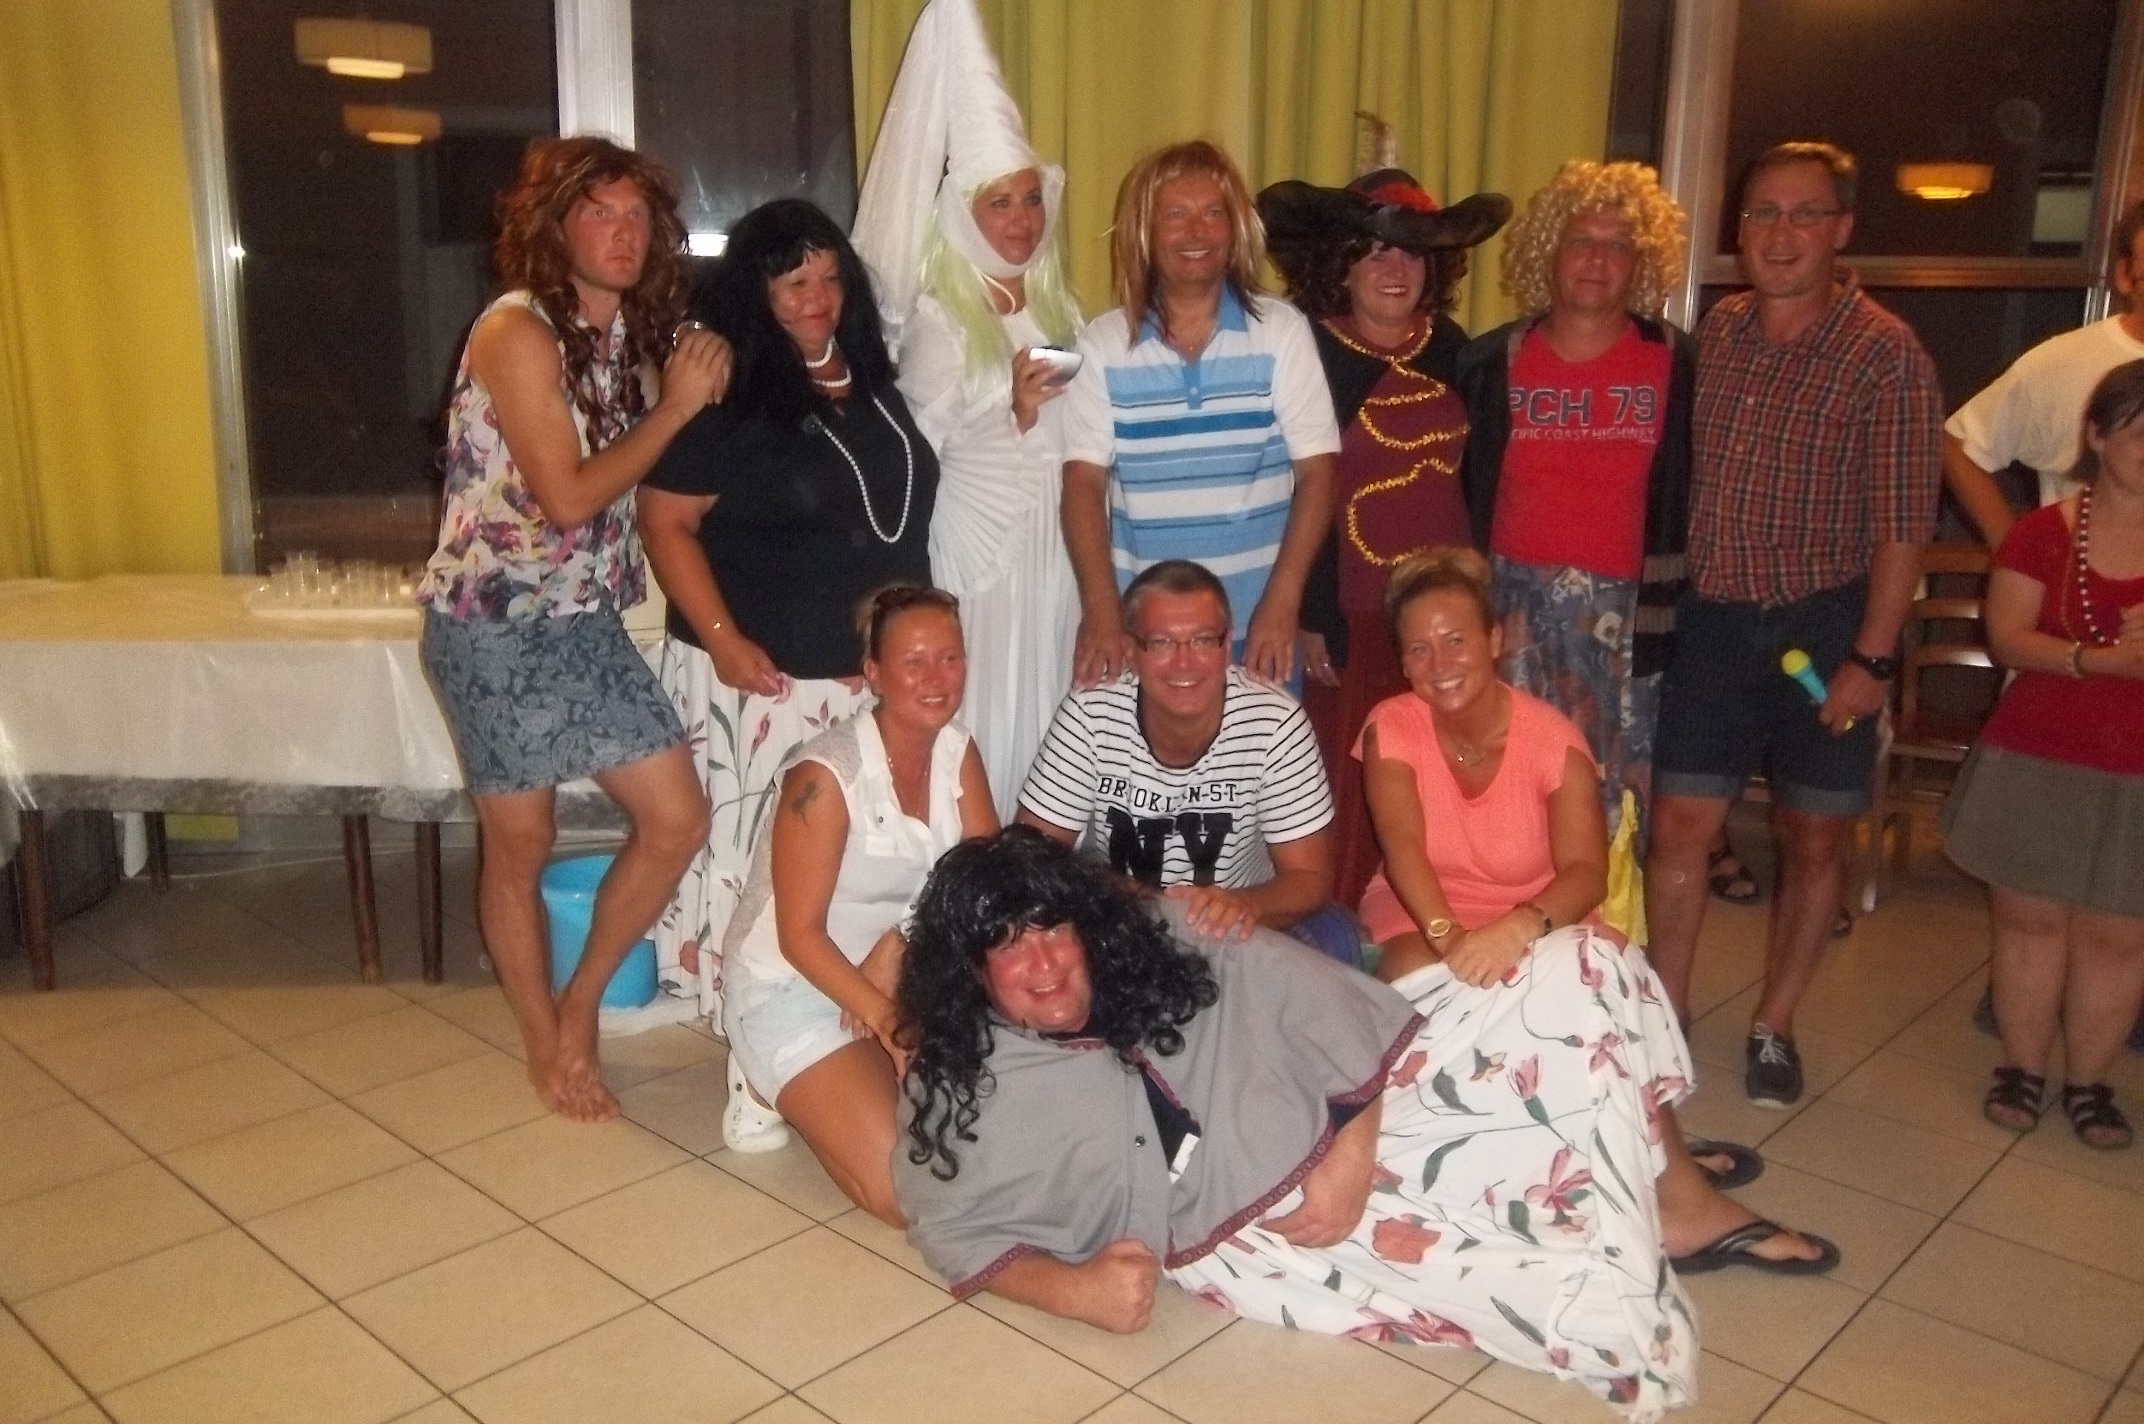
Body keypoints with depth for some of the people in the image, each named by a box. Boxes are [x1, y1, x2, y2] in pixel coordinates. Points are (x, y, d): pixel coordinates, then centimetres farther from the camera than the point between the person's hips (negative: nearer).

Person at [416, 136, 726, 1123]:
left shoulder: (626, 331, 8)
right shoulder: (518, 330, -15)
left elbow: (640, 482, 6)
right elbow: (568, 496, -20)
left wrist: (700, 393, -9)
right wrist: (677, 405, -14)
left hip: (588, 622, 7)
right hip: (495, 623, -7)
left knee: (679, 819, 4)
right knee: (521, 844, 8)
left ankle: (580, 1011, 25)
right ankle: (545, 1048, 29)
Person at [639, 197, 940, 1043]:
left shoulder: (871, 380, 10)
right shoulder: (726, 393, -9)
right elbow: (665, 522, -12)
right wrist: (722, 639, -19)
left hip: (873, 670, 6)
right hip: (763, 673, -6)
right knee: (754, 849, 1)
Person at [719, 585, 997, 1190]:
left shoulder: (956, 749, -3)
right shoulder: (827, 775, -23)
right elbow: (799, 935, -21)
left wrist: (901, 940, -22)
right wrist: (883, 1015, -32)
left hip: (896, 977, 7)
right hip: (793, 987, -7)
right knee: (903, 1187, -19)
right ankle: (771, 1086, 7)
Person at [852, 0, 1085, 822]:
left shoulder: (1058, 305, 10)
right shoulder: (938, 316, -8)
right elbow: (921, 456, -12)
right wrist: (1014, 412, -20)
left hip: (1057, 536, 6)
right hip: (980, 540, -5)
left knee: (1055, 711, 8)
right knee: (988, 715, -2)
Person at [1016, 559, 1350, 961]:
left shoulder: (1276, 725, -18)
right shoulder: (1089, 716, -17)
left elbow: (1310, 878, -15)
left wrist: (1245, 905, -38)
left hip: (1236, 925, 0)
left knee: (1333, 940, -28)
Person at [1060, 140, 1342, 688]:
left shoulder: (1283, 331, -1)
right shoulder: (1103, 344, 0)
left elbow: (1316, 473, -3)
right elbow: (1084, 483, -2)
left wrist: (1281, 602, -13)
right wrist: (1101, 612, -13)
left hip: (1257, 621, 0)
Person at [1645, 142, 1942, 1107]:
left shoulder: (1886, 354, -8)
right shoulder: (1716, 332, 5)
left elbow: (1903, 522, -10)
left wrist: (1871, 658, -13)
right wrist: (1680, 579, 5)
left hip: (1827, 624, -3)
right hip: (1715, 618, 3)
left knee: (1813, 839, 8)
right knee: (1678, 825, 3)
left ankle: (1772, 1027, 24)